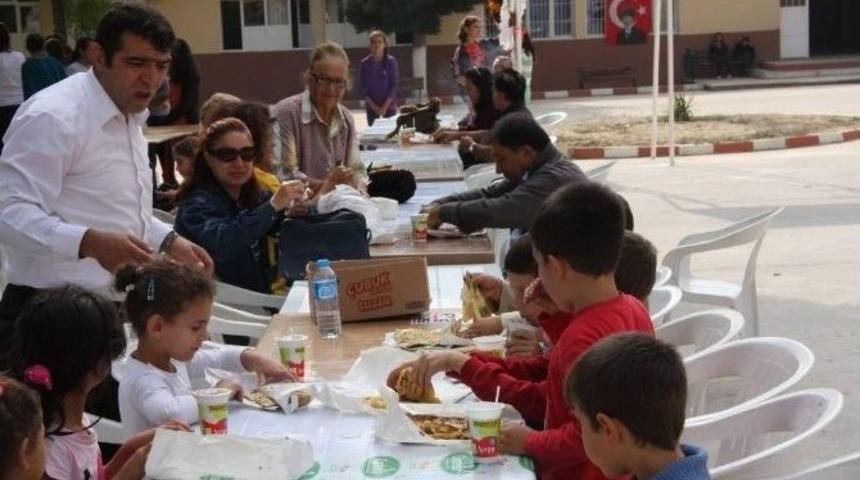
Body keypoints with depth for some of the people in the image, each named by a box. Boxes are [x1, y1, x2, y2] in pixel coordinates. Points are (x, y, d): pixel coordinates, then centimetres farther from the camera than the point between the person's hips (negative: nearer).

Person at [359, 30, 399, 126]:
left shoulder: (391, 62, -3)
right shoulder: (365, 63, 1)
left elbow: (394, 86, -5)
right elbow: (362, 87, 2)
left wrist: (385, 107, -12)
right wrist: (373, 106, -8)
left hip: (389, 106, -1)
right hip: (371, 107, 1)